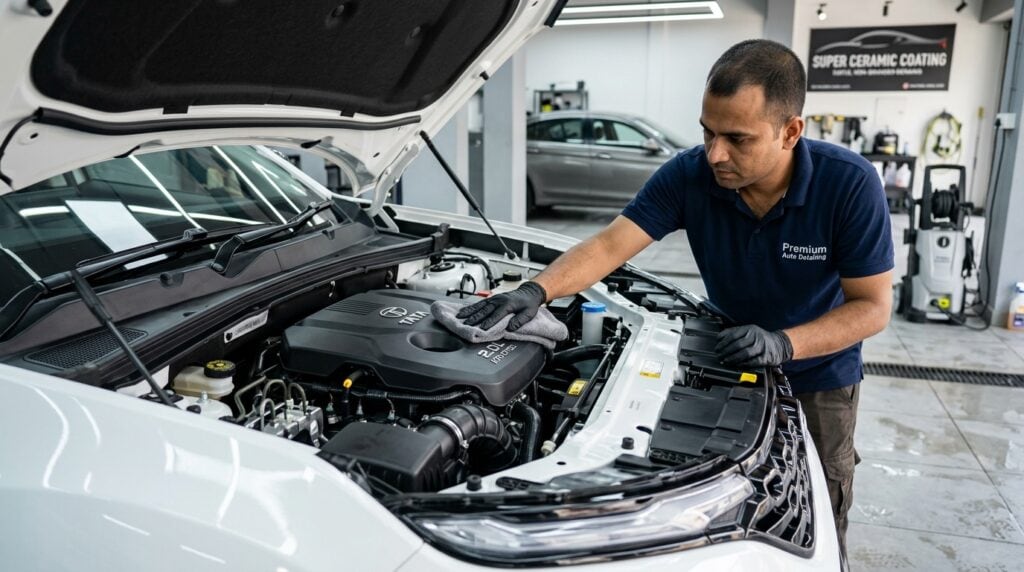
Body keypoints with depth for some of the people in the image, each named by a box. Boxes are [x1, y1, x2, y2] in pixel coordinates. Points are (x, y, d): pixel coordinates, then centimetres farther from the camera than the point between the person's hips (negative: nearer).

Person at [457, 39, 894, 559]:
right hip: (729, 366, 2)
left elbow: (873, 306, -22)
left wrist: (784, 343, -38)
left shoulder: (850, 184, -27)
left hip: (817, 379, -1)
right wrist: (537, 290, -44)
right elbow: (608, 246, -27)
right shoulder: (689, 176, -23)